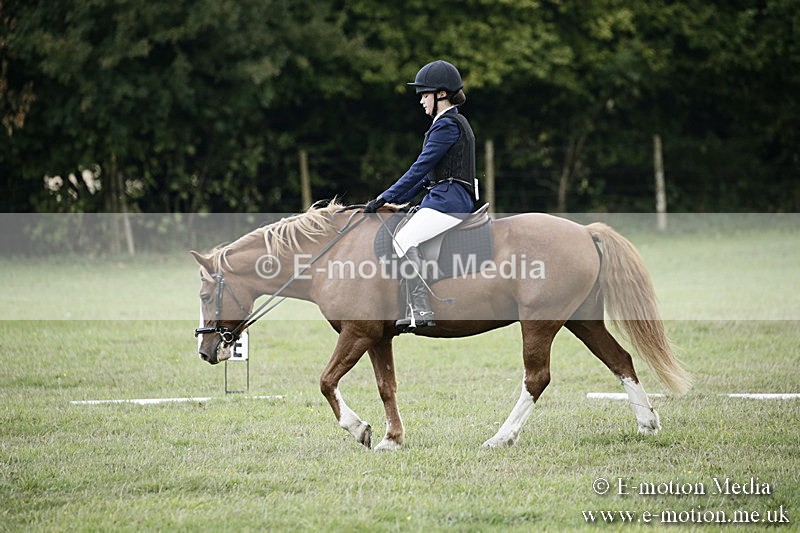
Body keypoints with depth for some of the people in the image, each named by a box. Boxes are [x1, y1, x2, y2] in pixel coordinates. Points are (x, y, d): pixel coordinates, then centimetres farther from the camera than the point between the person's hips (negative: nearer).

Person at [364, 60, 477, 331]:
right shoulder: (452, 122, 22)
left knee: (404, 239, -25)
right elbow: (429, 173, 25)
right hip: (443, 198, 11)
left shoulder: (447, 125, -10)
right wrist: (397, 200, 20)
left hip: (449, 200, -11)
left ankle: (420, 310, -34)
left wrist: (385, 198, -13)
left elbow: (421, 167, -15)